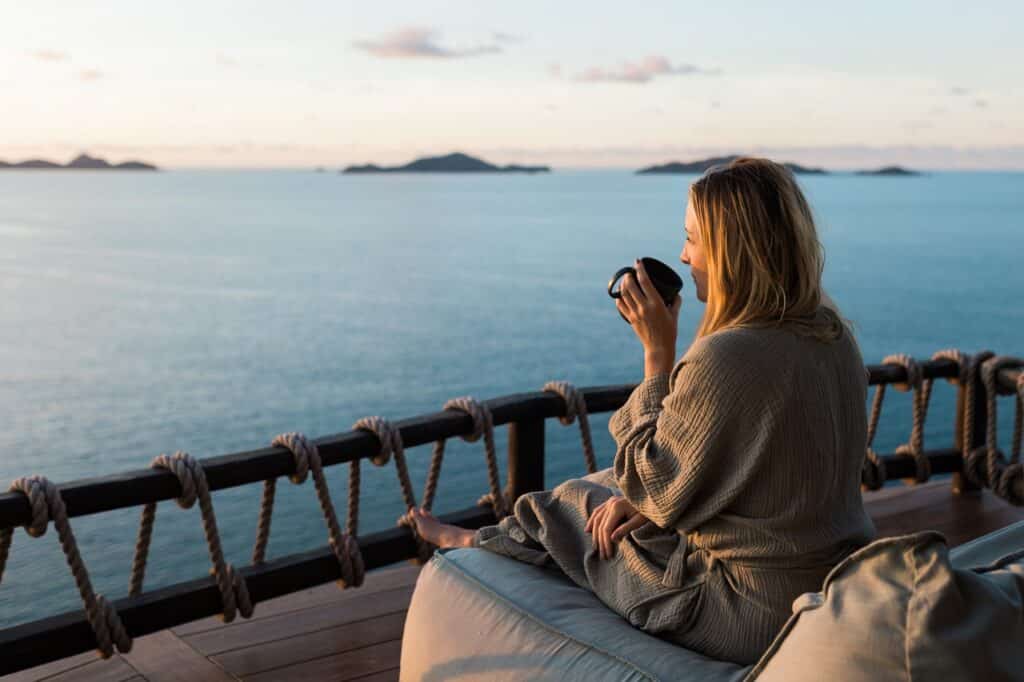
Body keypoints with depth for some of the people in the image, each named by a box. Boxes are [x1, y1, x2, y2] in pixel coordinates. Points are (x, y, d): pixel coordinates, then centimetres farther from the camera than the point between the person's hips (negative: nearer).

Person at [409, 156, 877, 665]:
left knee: (570, 507, 14)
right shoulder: (834, 334, 0)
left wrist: (658, 351, -14)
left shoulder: (728, 357, -28)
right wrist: (644, 498, 4)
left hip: (750, 617, -8)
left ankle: (471, 543, 46)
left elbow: (660, 492, -16)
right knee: (615, 487, 22)